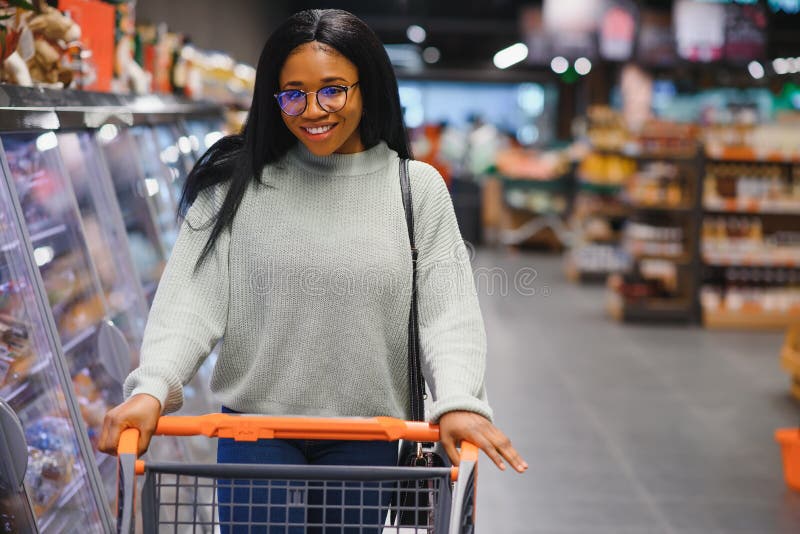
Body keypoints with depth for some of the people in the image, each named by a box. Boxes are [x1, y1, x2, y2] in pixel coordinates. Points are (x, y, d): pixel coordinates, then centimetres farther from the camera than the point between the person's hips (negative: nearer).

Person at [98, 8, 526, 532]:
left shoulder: (418, 188, -1)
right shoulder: (238, 183, -2)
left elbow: (448, 310, -7)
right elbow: (192, 295, -8)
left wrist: (459, 401, -25)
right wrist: (152, 387, -25)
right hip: (255, 428, 0)